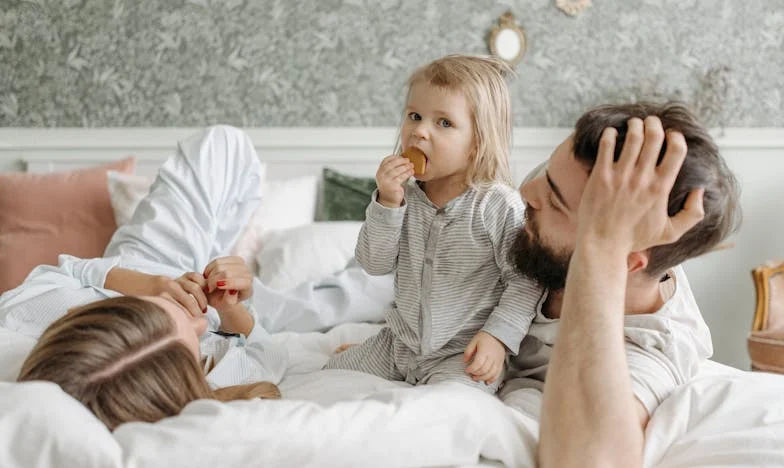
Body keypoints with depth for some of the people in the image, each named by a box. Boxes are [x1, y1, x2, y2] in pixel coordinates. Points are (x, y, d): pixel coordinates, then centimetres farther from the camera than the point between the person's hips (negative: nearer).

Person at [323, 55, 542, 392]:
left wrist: (498, 335, -23)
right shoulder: (405, 195, -2)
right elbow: (375, 264, -6)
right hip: (400, 341, 5)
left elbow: (525, 280, -14)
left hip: (463, 353, -5)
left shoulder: (499, 205, -18)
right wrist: (387, 204, -18)